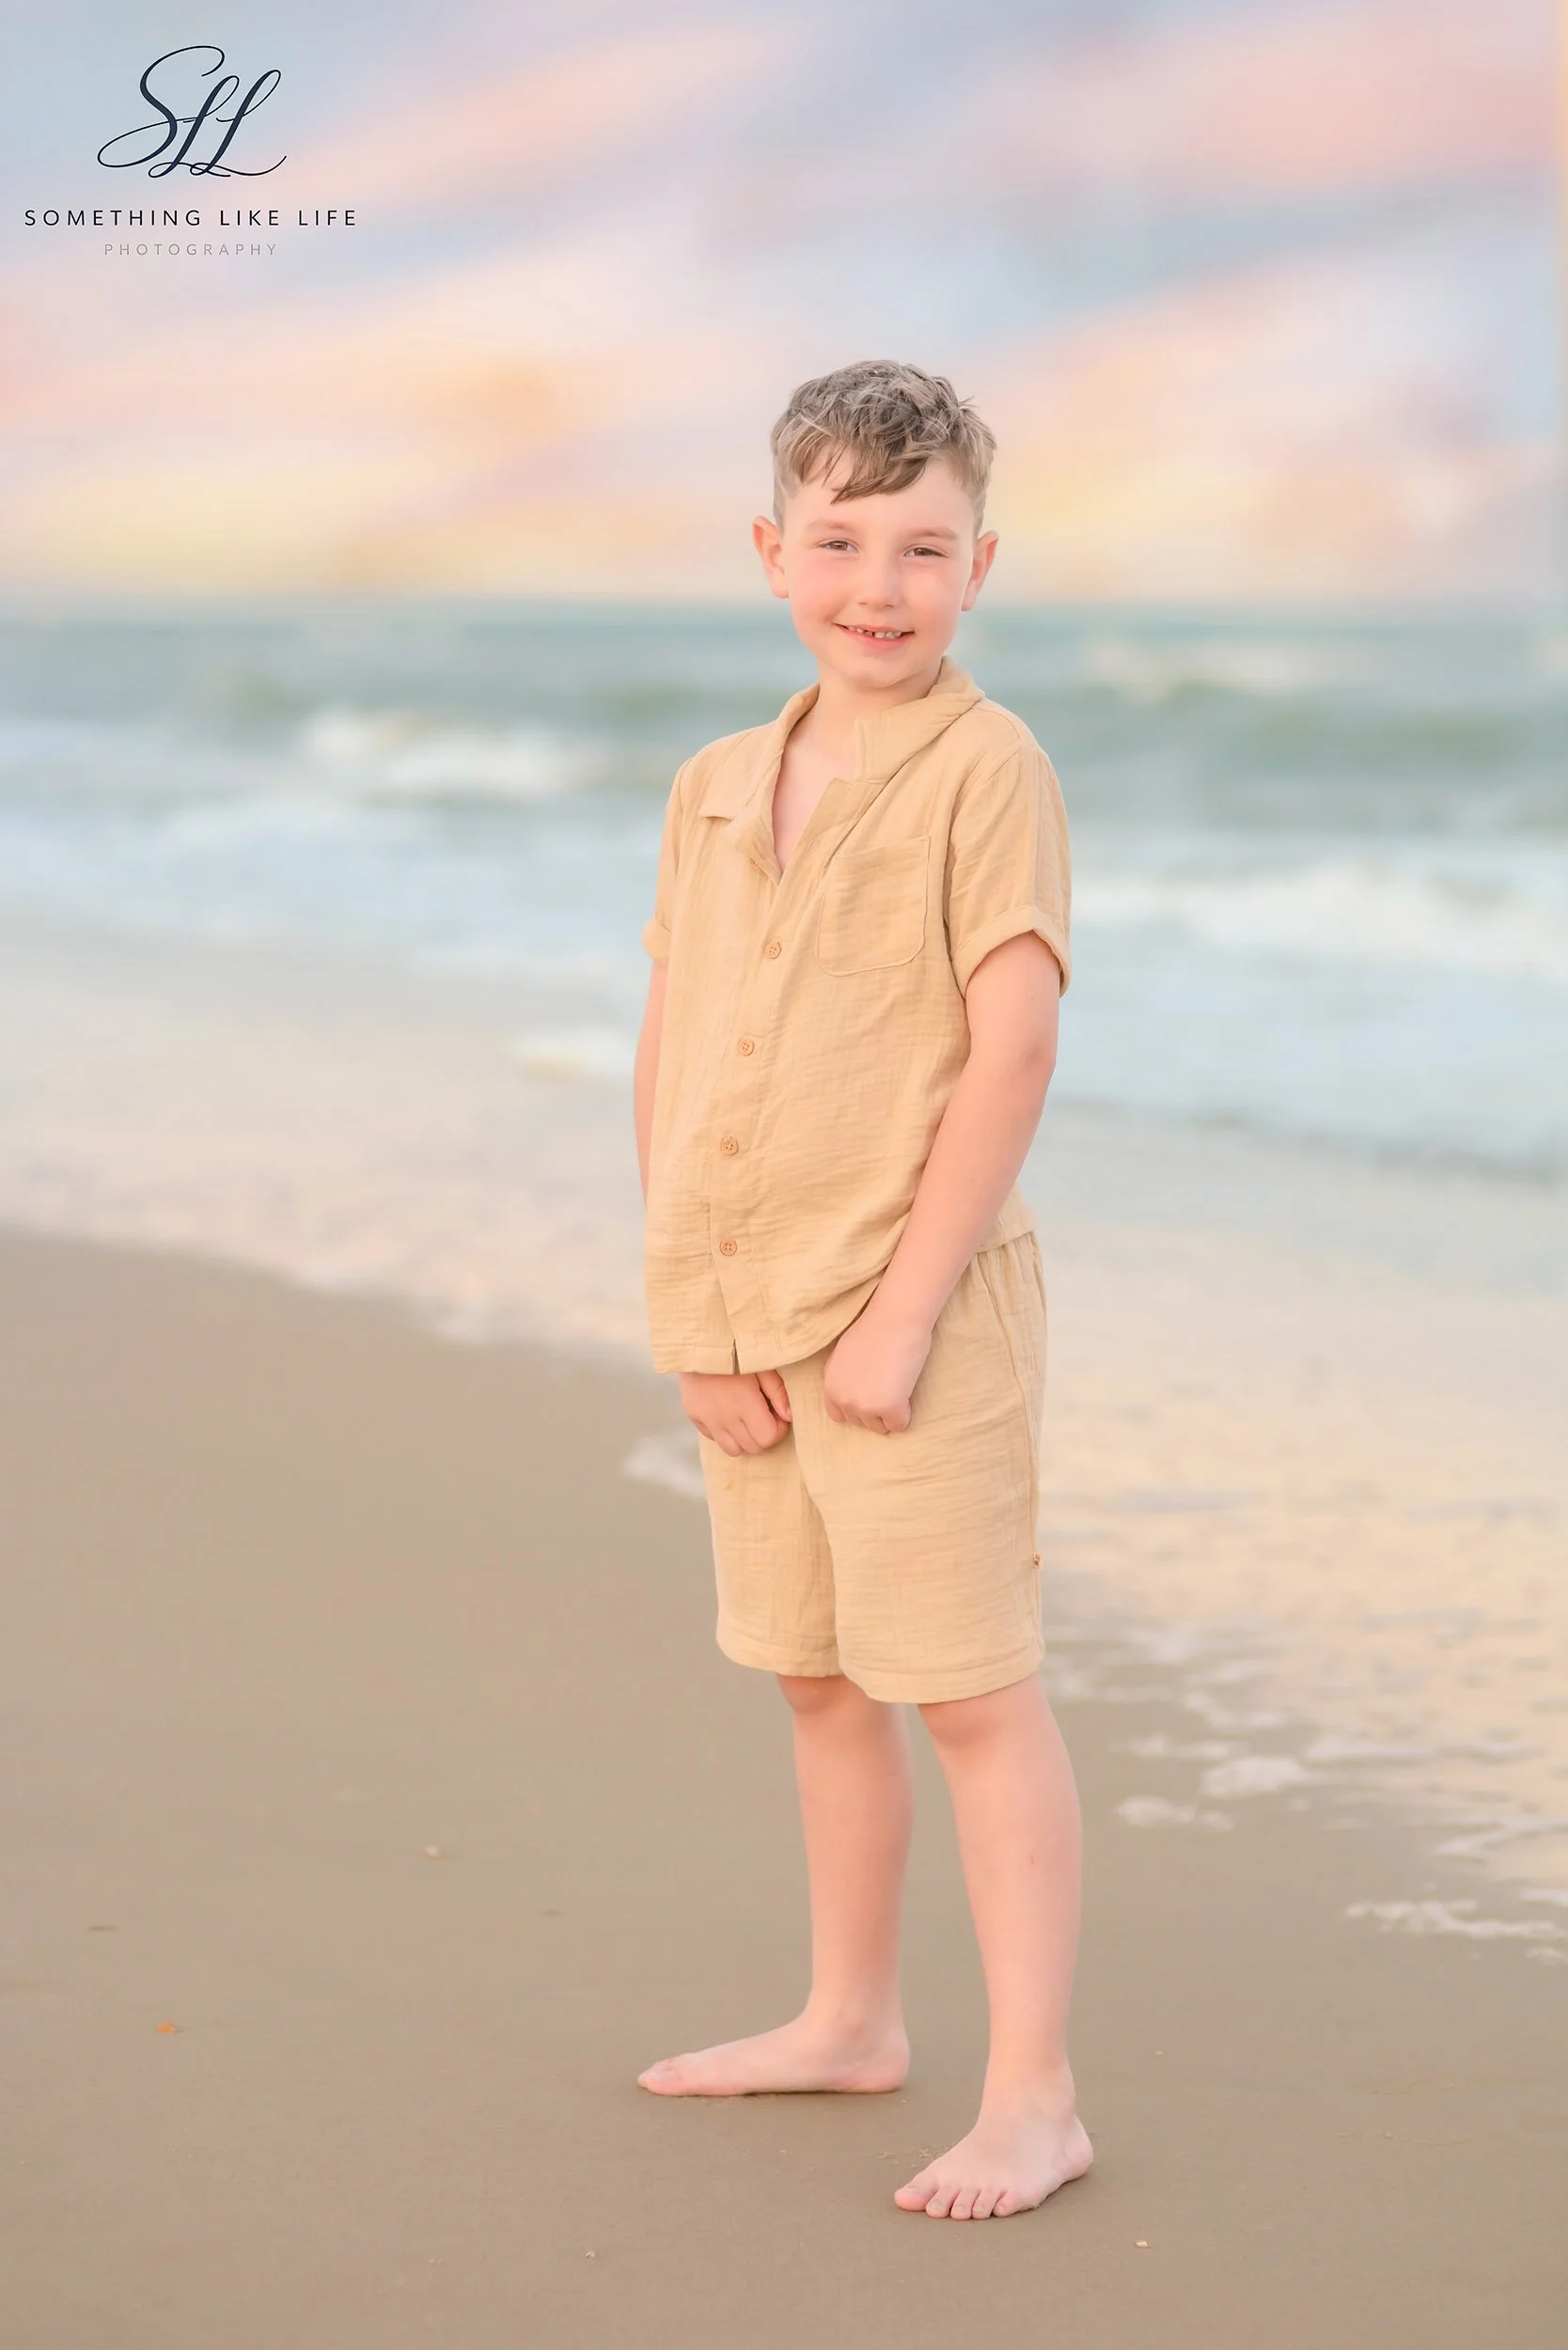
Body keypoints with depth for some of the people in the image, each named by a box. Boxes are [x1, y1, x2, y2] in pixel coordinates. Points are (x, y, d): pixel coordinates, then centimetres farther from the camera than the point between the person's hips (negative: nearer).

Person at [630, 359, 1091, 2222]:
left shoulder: (986, 770, -11)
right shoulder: (716, 788, 9)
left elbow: (1013, 1052, -16)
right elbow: (666, 1055, 9)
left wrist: (906, 1308, -18)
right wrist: (694, 1316, 0)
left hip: (912, 1316, -7)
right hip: (745, 1326, 7)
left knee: (972, 1693, -2)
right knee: (815, 1679, 19)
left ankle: (1032, 2099, 5)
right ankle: (849, 2021, 35)